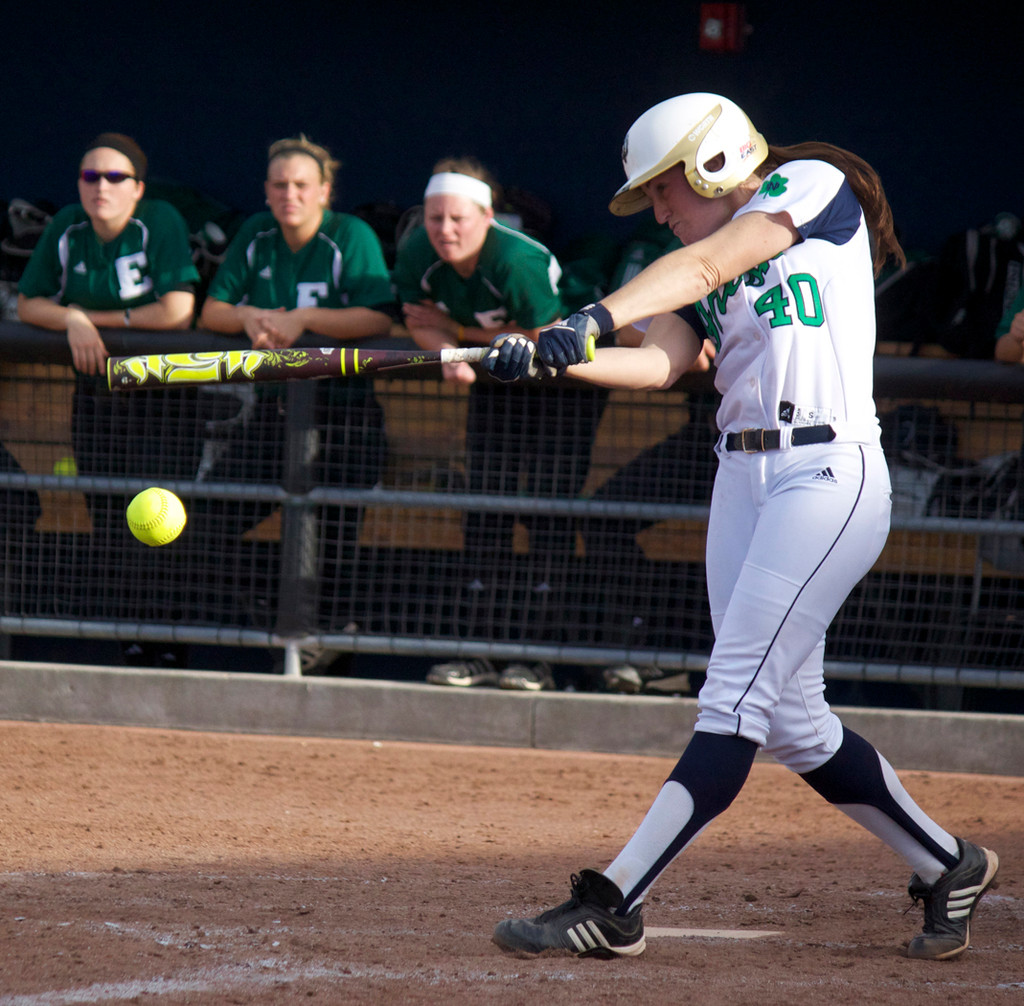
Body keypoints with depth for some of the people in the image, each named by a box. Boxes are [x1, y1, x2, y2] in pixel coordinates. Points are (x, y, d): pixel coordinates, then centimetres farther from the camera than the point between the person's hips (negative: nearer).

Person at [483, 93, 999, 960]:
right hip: (743, 478, 9)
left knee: (736, 701, -12)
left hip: (829, 475, -9)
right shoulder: (700, 274, 17)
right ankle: (948, 867, 24)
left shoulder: (817, 188, -3)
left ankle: (613, 905, -18)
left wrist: (597, 316, -31)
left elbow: (708, 263, -18)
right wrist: (551, 359, -16)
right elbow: (660, 362, 1)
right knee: (790, 718, 9)